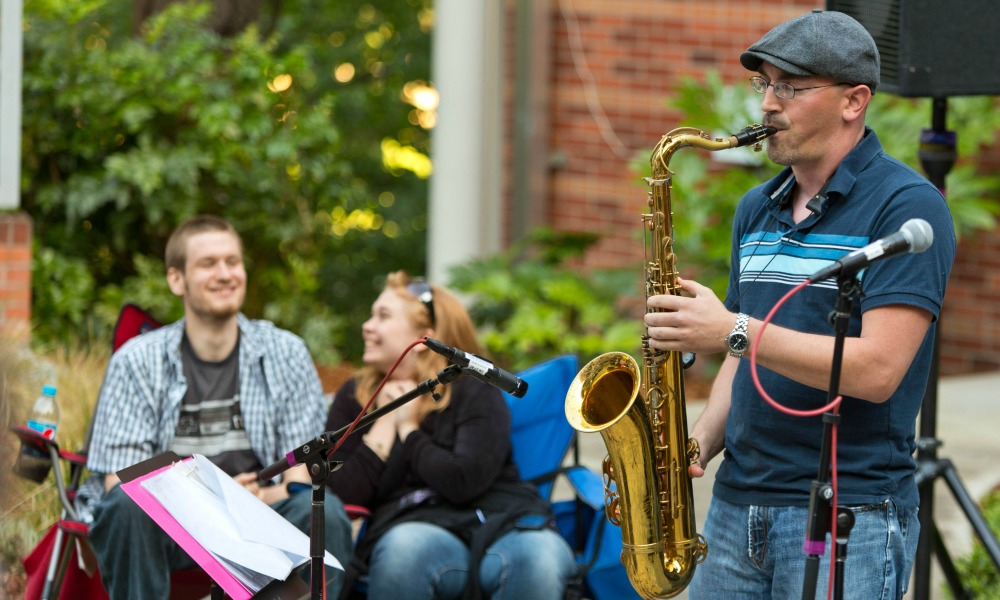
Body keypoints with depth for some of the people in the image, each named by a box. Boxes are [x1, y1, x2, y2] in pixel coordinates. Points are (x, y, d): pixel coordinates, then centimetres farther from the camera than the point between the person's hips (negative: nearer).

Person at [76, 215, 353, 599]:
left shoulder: (286, 354, 6)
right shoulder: (136, 361, -1)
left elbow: (301, 474, 2)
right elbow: (119, 481, -8)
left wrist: (264, 496, -23)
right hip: (166, 527, -1)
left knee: (325, 512, -28)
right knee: (127, 506, -34)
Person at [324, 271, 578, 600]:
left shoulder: (475, 391, 7)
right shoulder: (354, 397, 16)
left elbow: (464, 482, -12)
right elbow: (341, 496, 4)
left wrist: (410, 430, 1)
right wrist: (383, 424, 3)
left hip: (501, 522, -1)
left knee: (539, 558, -38)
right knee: (405, 548, -39)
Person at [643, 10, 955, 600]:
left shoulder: (906, 207, -9)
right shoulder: (757, 209, 15)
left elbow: (877, 370, -18)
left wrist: (733, 330, -19)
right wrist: (698, 444, 2)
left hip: (850, 517, -7)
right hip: (737, 507, 7)